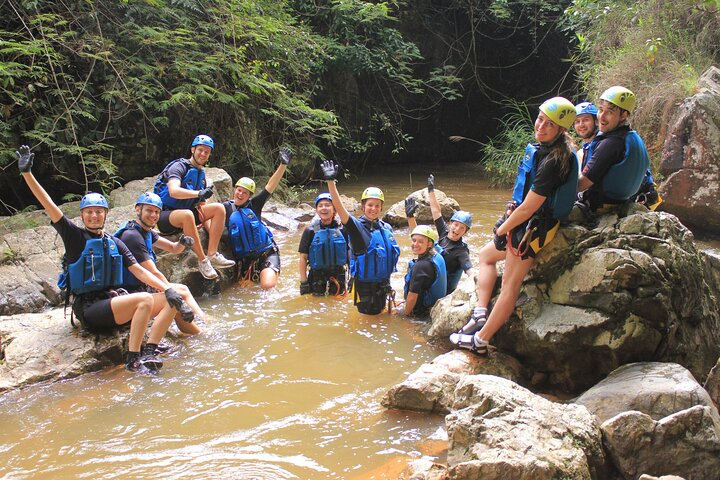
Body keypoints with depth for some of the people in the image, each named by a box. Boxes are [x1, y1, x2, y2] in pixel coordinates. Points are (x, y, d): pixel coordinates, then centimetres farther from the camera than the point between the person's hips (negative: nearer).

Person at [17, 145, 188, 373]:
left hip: (114, 302, 6)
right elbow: (48, 205, -8)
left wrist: (168, 289, -2)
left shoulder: (115, 243, 15)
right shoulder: (74, 236, 1)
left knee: (171, 302, -10)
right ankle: (132, 360, -25)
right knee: (145, 299, -29)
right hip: (88, 309, -6)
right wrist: (27, 172, -16)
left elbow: (140, 271, 10)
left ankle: (147, 353, -23)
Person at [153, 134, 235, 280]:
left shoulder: (201, 173, 14)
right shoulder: (179, 166, -11)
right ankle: (202, 260, -30)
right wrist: (198, 193, -42)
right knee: (187, 214, -40)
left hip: (186, 213, 8)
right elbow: (174, 191, -31)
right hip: (165, 217, -8)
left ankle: (212, 255, -21)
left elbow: (201, 203, 18)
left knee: (219, 208, -11)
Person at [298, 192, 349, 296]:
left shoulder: (342, 230, -1)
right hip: (317, 279, -1)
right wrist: (303, 282, -6)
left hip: (339, 279, 1)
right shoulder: (310, 231, -4)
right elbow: (303, 257, -2)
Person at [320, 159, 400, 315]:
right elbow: (339, 207, -28)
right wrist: (331, 181, -39)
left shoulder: (387, 228, 4)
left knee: (379, 313, 19)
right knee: (367, 315, 8)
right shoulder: (357, 226, -13)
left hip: (383, 283, 5)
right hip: (364, 285, -5)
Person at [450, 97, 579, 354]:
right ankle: (480, 313, 18)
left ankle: (480, 340, 5)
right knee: (486, 255, 23)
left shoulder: (553, 161, -26)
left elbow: (529, 207, -24)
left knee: (510, 285, -2)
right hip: (526, 223, 11)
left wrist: (503, 229, -12)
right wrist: (513, 209, 8)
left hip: (532, 228, -11)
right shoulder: (543, 148, 3)